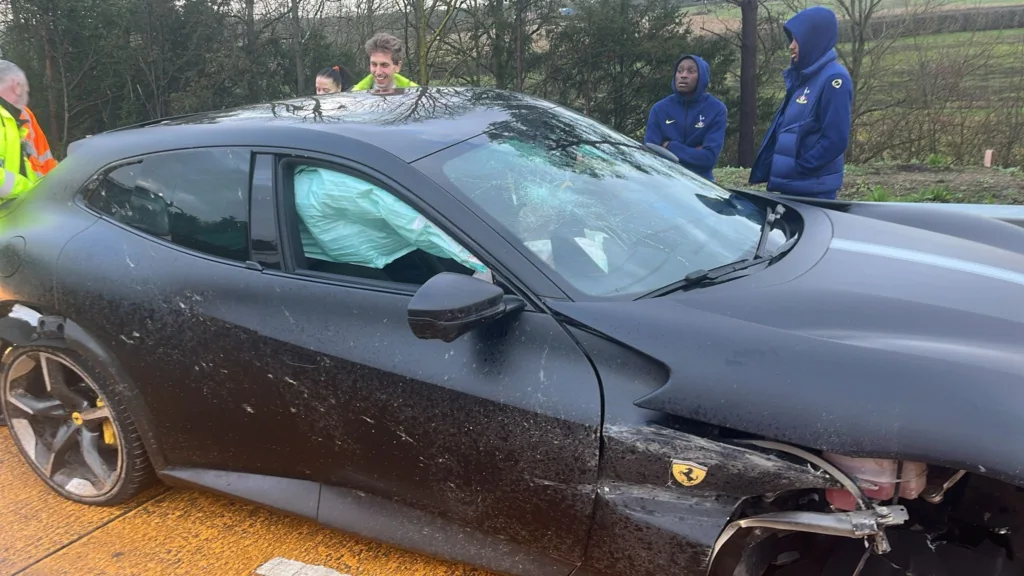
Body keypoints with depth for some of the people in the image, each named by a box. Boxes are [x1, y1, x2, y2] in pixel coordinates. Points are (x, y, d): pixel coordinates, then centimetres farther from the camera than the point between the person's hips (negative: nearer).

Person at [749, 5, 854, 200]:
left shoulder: (834, 79, -15)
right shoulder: (804, 77, 13)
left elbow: (835, 140, -21)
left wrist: (797, 168, -16)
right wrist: (766, 169, 9)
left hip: (813, 191, -9)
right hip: (792, 185, 9)